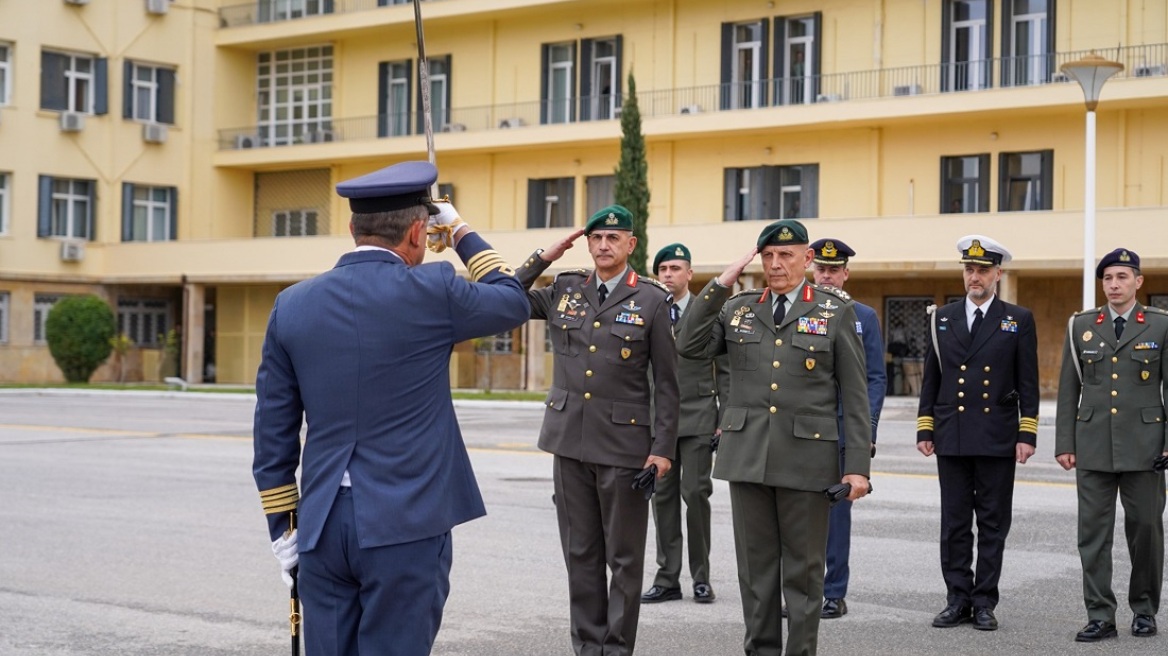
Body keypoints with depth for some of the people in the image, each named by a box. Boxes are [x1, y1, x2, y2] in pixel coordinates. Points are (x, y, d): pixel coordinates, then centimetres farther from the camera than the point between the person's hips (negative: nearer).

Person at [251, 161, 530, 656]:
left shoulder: (292, 305, 6)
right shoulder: (430, 291, -7)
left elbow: (273, 433, 9)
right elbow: (513, 302, 13)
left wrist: (282, 526, 16)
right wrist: (460, 230, 22)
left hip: (322, 529, 4)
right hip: (405, 526, -4)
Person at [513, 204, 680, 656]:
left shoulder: (652, 301, -3)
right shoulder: (564, 290, 8)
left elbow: (666, 382, -3)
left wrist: (663, 448, -8)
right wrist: (543, 258, 1)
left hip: (625, 443, -4)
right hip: (570, 440, 4)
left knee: (624, 556, 3)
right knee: (580, 552, 9)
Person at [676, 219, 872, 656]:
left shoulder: (836, 312, 1)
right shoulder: (736, 308, 11)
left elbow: (855, 395, -1)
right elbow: (690, 347, -2)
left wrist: (858, 466, -7)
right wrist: (720, 284, -4)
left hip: (806, 457, -3)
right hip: (747, 455, 3)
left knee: (803, 568, 3)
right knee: (755, 564, 9)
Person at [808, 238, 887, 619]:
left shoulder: (863, 318, 4)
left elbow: (876, 379, 2)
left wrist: (866, 431, -8)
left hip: (842, 433, -2)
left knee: (835, 514, 3)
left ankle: (834, 594, 10)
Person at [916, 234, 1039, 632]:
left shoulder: (1018, 320, 3)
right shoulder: (942, 318, 9)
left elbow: (1028, 384, 1)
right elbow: (931, 379, 11)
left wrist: (1027, 435, -5)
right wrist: (924, 430, 6)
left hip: (997, 439, -2)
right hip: (952, 439, 2)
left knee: (993, 524, 3)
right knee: (954, 524, 5)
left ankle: (984, 602, 9)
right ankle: (958, 600, 12)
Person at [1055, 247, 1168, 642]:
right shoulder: (1081, 325, 8)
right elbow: (1068, 389, 9)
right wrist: (1064, 444, 3)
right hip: (1093, 446, 2)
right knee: (1093, 533, 0)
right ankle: (1100, 617, 4)